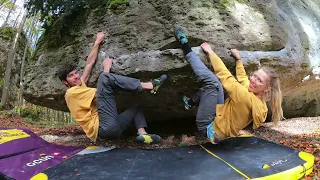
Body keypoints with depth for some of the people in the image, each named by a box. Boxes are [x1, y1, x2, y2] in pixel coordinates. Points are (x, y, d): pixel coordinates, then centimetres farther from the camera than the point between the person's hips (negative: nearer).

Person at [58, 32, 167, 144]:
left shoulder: (79, 87, 28)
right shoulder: (71, 92, 3)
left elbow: (90, 62, 26)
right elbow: (101, 91, 1)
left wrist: (97, 42, 26)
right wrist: (106, 68, 10)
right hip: (104, 128, -9)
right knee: (105, 77, -15)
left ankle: (142, 134, -5)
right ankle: (149, 86, -8)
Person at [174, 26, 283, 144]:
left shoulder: (247, 98, -29)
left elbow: (225, 75, -24)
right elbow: (242, 78, 14)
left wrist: (210, 52, -14)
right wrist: (238, 59, 19)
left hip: (208, 127, -8)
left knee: (212, 81, -21)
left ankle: (186, 47, -6)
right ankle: (191, 102, 16)